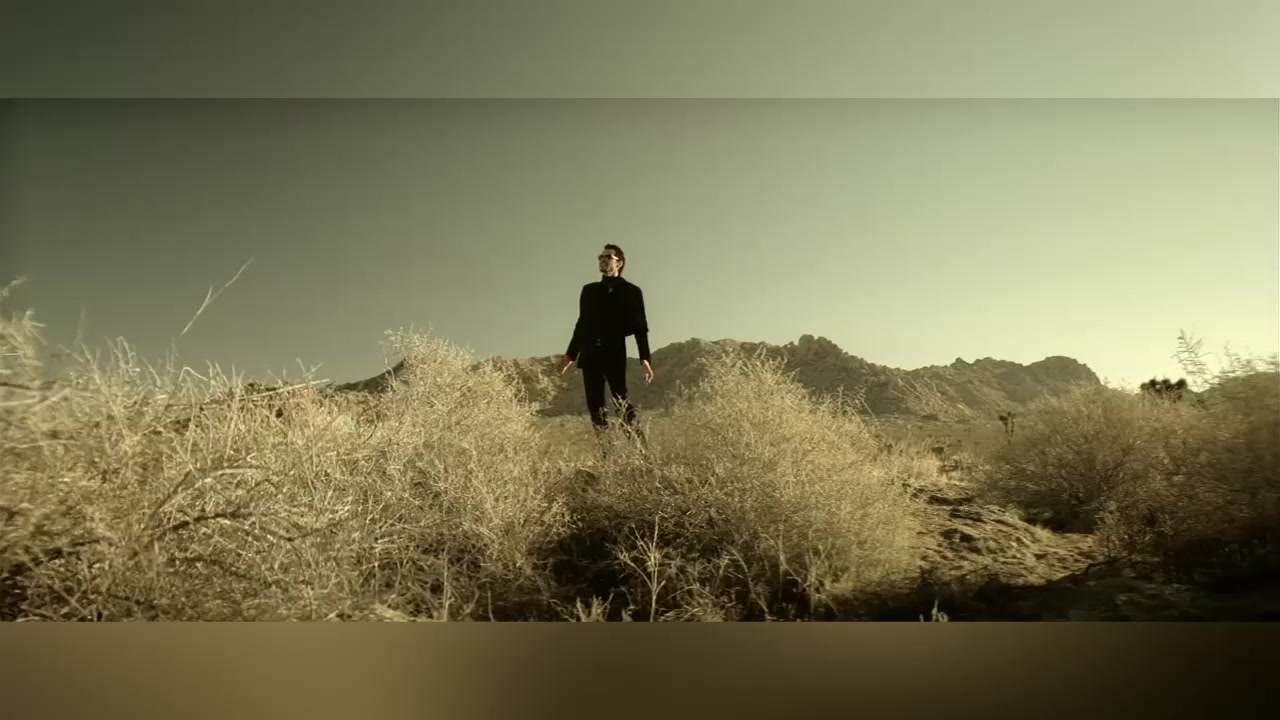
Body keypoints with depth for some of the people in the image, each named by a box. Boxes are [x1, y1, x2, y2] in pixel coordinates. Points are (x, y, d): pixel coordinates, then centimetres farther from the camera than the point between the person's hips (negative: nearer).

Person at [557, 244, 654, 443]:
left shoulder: (631, 291, 6)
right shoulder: (589, 290, 18)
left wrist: (645, 358, -10)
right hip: (590, 354, 5)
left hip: (614, 352, -5)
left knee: (622, 402, -11)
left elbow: (640, 327, 0)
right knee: (595, 406, 3)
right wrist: (570, 354, 20)